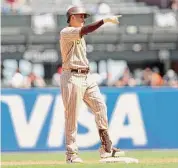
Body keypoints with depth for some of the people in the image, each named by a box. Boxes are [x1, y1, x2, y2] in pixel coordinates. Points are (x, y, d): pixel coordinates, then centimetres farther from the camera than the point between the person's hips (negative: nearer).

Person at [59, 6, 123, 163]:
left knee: (101, 107, -1)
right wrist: (105, 20, -31)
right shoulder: (66, 32, -8)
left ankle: (106, 148, 2)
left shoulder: (79, 35, 21)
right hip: (72, 76, -9)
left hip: (87, 76, 9)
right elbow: (85, 30, -26)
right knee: (72, 115, -6)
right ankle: (71, 153, -2)